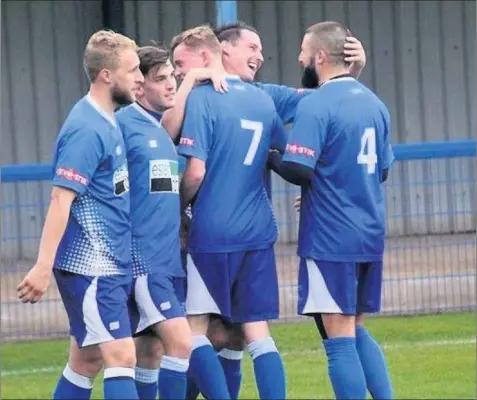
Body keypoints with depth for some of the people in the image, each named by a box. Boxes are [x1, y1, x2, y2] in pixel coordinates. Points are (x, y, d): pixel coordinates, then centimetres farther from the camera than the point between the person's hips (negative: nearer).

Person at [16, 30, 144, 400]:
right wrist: (43, 266, -25)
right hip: (89, 265, -9)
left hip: (110, 264, 9)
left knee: (87, 360, 12)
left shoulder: (107, 121, 11)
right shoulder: (86, 130, -17)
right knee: (121, 357, -13)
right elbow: (61, 199, -21)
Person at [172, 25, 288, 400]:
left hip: (212, 232, -6)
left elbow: (195, 172, -16)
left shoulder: (200, 98, -10)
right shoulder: (262, 99, 10)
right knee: (259, 334, 6)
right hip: (259, 231, 6)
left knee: (193, 330, 3)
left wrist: (177, 208, 0)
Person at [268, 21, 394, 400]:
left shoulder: (316, 105, -13)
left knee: (340, 339, -2)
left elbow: (298, 170, -20)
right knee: (357, 330, 18)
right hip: (371, 235, 7)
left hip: (330, 237, -7)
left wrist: (270, 156, -1)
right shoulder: (374, 103, 10)